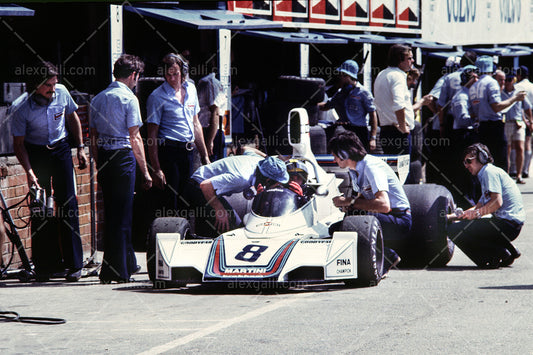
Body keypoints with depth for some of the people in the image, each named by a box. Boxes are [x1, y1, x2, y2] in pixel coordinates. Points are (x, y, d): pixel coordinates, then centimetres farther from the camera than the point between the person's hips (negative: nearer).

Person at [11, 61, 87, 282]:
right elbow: (18, 144, -12)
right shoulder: (21, 108, -19)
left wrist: (80, 148, 7)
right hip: (36, 153, -2)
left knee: (68, 204, -4)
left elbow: (72, 118, 9)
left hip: (60, 149, 2)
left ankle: (74, 264, -1)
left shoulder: (62, 93, -11)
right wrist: (29, 172, -21)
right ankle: (45, 265, 4)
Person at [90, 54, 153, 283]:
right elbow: (135, 138, -11)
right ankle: (117, 271, -3)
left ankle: (128, 264, 26)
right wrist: (145, 172, -8)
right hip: (123, 157, -7)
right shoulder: (128, 98, -9)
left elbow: (93, 137, 15)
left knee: (111, 213, 15)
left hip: (103, 158, 7)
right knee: (121, 215, -3)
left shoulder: (98, 99, 12)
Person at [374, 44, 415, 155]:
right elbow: (399, 105, -28)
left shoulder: (381, 75, 18)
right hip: (398, 132, -10)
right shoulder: (398, 76, -13)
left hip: (384, 130, 10)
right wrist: (403, 126, -19)